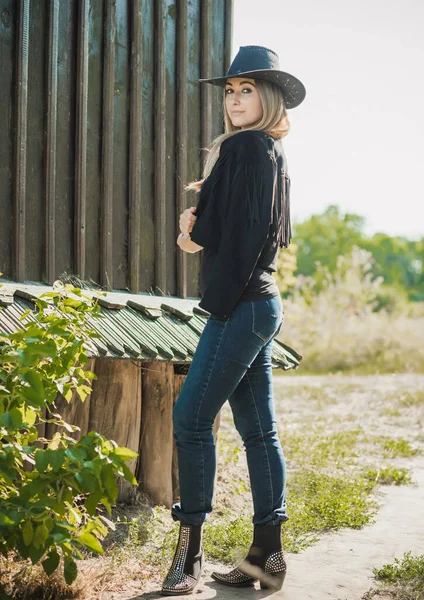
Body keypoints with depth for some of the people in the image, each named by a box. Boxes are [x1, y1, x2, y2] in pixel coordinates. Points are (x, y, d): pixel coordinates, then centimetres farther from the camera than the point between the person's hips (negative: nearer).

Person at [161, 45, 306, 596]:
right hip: (259, 302, 10)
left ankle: (190, 552, -3)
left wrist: (195, 232, 4)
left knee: (191, 418, -8)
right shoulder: (271, 152, 19)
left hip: (239, 304, -10)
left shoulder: (246, 147, -10)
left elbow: (212, 232, -16)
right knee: (258, 430, 9)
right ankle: (267, 555, 13)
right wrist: (198, 224, 2)